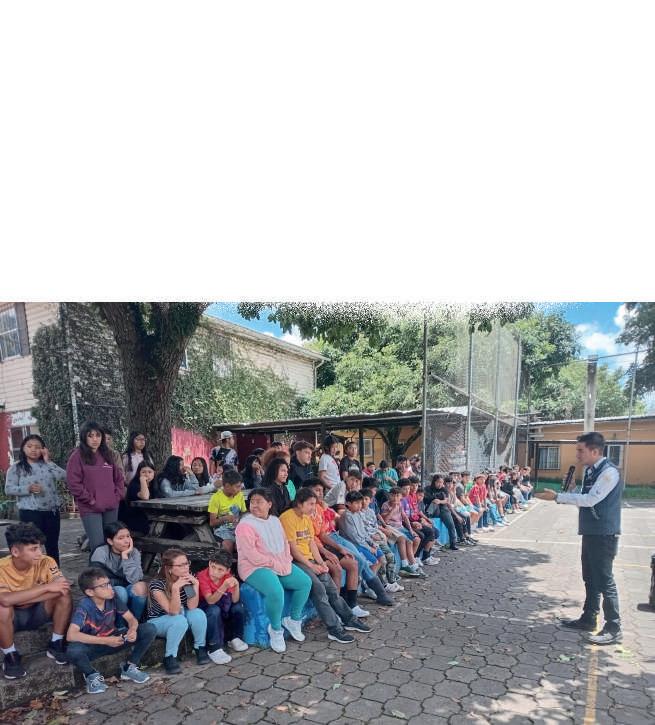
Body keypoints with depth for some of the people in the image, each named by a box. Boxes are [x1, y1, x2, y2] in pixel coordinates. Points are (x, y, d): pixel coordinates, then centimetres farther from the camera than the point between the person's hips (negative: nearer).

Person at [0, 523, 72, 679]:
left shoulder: (46, 562, -19)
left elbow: (62, 588, -30)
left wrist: (22, 598, -33)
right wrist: (46, 587, -38)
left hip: (37, 612, 2)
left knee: (64, 595, -25)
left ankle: (55, 646, -6)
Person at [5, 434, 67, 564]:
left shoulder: (47, 464, 9)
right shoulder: (16, 467, 2)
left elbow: (63, 476, -5)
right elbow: (8, 489, -4)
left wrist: (47, 461, -5)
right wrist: (28, 489, -19)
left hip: (52, 511, 3)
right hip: (30, 512, -3)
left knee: (52, 545, 11)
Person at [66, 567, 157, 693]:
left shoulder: (113, 598, -13)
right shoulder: (84, 605, -25)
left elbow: (131, 619, -7)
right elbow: (71, 635, -37)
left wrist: (133, 630, -31)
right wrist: (105, 641, -37)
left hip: (114, 640, 4)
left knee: (149, 630, -16)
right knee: (73, 651, -38)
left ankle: (129, 668, 2)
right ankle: (92, 675, -6)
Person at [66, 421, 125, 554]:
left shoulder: (107, 454, 13)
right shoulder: (77, 456, -4)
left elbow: (119, 477, 18)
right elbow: (73, 483, -10)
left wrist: (117, 496, 5)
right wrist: (90, 500, -10)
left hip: (111, 507, 5)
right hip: (90, 509, -5)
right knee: (98, 545, -10)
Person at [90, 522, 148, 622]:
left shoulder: (134, 553, -8)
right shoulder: (101, 553, -15)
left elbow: (135, 580, -21)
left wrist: (125, 556, -24)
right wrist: (124, 582, -19)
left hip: (126, 590, 2)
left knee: (141, 587, -28)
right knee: (120, 591, -33)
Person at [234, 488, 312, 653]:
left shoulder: (275, 521, 10)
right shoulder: (245, 525, -14)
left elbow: (285, 543, 13)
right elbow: (252, 555, -20)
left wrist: (287, 562, -5)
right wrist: (276, 564, -19)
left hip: (280, 565, 8)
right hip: (255, 567, -7)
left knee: (305, 582, -7)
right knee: (276, 591, -33)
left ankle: (294, 619, 12)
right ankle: (275, 630, -6)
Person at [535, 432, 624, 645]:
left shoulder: (609, 472, -18)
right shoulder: (590, 471, 10)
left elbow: (590, 500, -24)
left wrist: (558, 497, -22)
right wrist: (565, 495, -4)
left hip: (604, 534, -9)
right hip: (590, 532, 9)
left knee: (604, 580, -1)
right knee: (590, 579, 17)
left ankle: (613, 629, 12)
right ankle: (588, 619, 30)